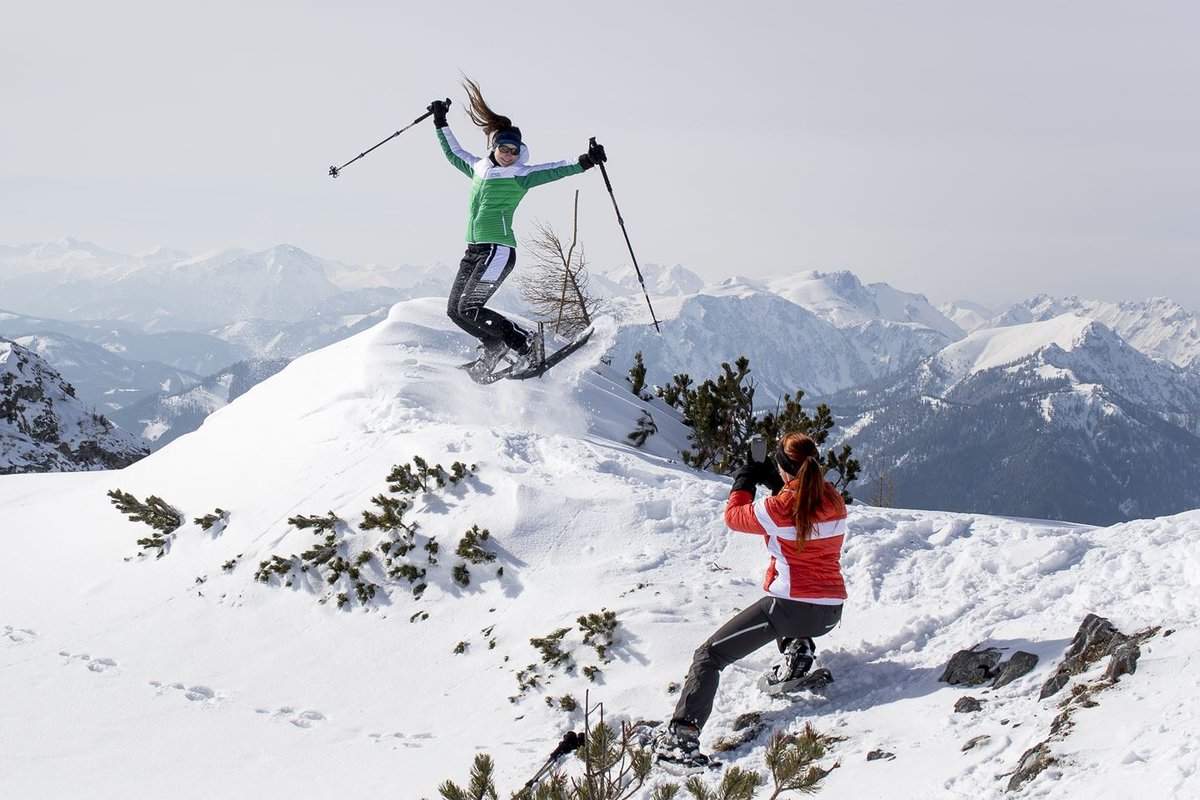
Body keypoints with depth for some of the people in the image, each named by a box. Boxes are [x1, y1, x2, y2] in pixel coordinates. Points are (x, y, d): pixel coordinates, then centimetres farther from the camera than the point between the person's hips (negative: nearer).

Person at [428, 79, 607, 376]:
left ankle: (524, 343, -6)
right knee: (454, 310, 7)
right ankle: (494, 346, 23)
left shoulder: (521, 175, -2)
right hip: (473, 251, 7)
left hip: (498, 250, -7)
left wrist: (584, 162, -28)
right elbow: (453, 153, 32)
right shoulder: (479, 168, 15)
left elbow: (555, 170, -13)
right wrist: (441, 123, 36)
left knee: (470, 309, -16)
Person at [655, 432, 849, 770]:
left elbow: (734, 516, 4)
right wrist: (775, 484, 20)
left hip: (791, 607, -6)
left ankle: (681, 737, -17)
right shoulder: (834, 500, 2)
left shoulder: (778, 508, -14)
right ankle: (797, 647, 15)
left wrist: (745, 479, 19)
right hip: (831, 613, 6)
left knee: (709, 656, -1)